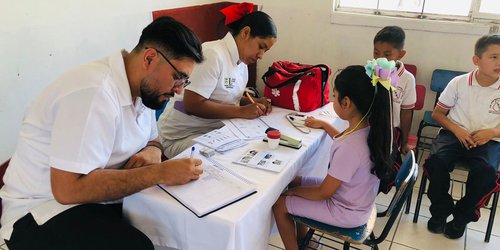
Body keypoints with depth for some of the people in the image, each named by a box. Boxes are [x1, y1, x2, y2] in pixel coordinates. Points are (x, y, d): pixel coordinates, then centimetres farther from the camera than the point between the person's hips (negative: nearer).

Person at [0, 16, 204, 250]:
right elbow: (68, 188, -30)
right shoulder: (94, 92, -27)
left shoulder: (142, 87, 0)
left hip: (98, 196, 8)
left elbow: (153, 139, 15)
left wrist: (153, 151, -10)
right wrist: (160, 173, -28)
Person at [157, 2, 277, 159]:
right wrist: (242, 111, -23)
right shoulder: (213, 54, -21)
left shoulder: (241, 59, 6)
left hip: (213, 130, 8)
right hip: (181, 137, -8)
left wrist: (253, 103, -4)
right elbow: (192, 104, -25)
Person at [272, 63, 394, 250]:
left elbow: (323, 193, -22)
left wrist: (293, 191, -6)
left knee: (279, 205, 0)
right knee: (295, 180, 17)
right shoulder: (372, 127, -12)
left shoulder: (350, 148, -37)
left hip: (347, 213, -8)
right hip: (357, 199, 8)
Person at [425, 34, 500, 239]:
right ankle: (440, 211, -5)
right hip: (454, 134, 0)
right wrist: (456, 130, -10)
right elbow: (437, 114, 6)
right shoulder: (459, 83, -1)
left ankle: (462, 216, -5)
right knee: (436, 160, -31)